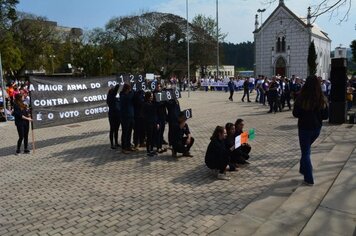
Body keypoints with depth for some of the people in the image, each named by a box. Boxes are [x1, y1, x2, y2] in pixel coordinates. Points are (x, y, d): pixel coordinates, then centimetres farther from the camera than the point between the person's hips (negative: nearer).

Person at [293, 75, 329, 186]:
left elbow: (295, 114, -9)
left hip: (304, 128, -4)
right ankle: (304, 169, 34)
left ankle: (309, 179, 10)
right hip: (317, 128, 4)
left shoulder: (301, 98, -17)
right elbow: (326, 116, 0)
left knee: (305, 152, 7)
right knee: (307, 148, 26)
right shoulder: (322, 99, -7)